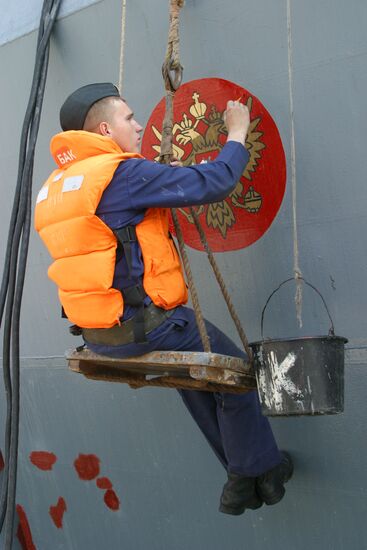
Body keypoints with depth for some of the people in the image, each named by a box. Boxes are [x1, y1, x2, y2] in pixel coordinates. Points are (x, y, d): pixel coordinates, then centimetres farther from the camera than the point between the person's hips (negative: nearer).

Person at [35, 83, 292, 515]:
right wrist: (237, 135, 1)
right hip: (145, 325, -9)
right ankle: (262, 472, 24)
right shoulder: (121, 172, -15)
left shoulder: (53, 188, 12)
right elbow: (211, 184, -17)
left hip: (98, 332, 9)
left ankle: (242, 481, 30)